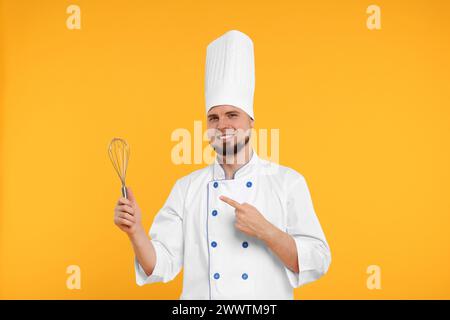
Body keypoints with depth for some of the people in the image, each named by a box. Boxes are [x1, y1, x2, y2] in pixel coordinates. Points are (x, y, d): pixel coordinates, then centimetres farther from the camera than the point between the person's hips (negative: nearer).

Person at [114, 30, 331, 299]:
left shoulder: (288, 182, -8)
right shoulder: (187, 187, -3)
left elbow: (316, 264, -11)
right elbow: (161, 265, -5)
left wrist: (265, 230, -23)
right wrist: (136, 231, -22)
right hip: (199, 293, 2)